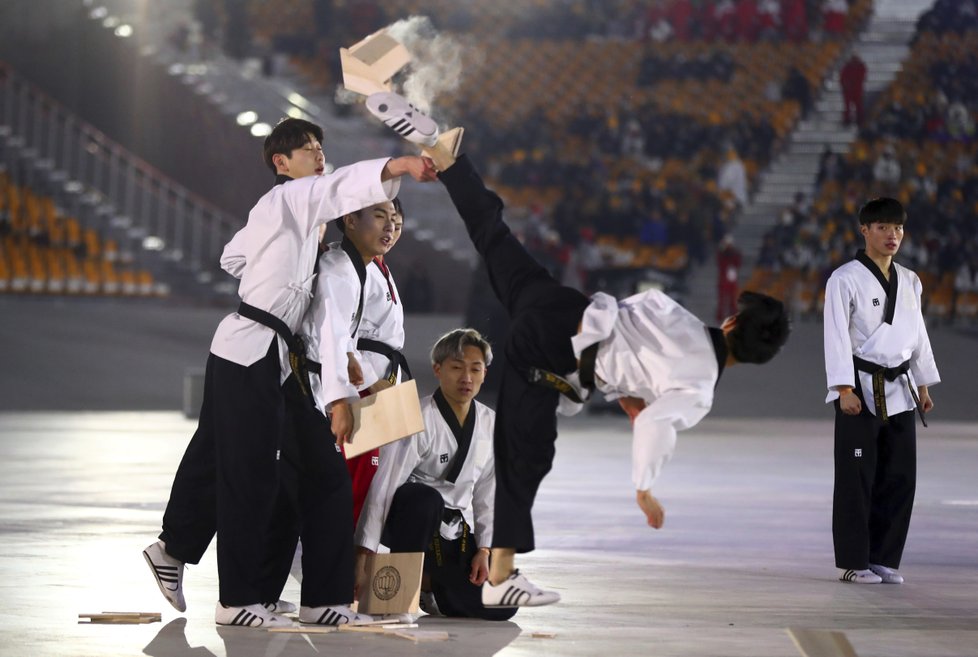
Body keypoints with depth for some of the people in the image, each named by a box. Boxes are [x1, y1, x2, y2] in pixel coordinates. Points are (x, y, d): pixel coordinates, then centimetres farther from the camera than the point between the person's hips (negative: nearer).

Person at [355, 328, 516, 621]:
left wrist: (484, 550, -1)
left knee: (501, 607, -8)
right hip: (413, 523, -5)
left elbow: (486, 493, 9)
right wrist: (365, 553, -30)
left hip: (458, 533, 5)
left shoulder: (489, 424, 1)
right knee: (425, 497, -39)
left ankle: (429, 583, 17)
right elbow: (384, 485, -24)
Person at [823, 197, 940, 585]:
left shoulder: (909, 282, 12)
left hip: (899, 391, 6)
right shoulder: (845, 280, -7)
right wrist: (845, 389, -18)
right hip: (861, 390, -6)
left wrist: (923, 385, 14)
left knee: (899, 478, 5)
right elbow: (837, 336, -12)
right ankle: (854, 563, 3)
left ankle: (884, 559, 14)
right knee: (857, 477, -3)